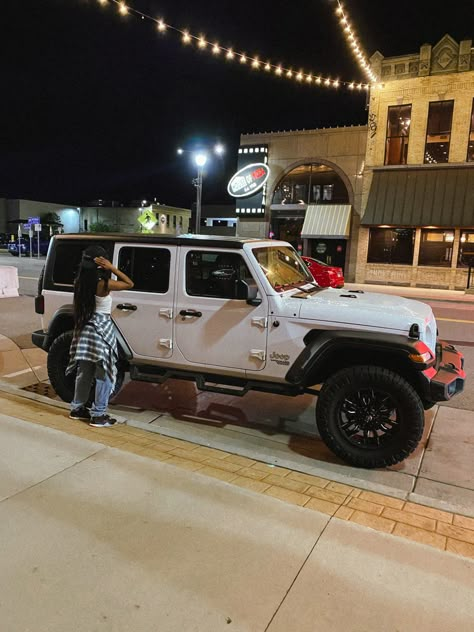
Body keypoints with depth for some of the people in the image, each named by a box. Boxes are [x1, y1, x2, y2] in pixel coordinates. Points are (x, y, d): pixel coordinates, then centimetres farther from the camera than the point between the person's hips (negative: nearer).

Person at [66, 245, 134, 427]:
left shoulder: (80, 282, 2)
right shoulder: (104, 284, -19)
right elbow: (129, 284, -10)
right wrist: (112, 268, -13)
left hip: (85, 329, 8)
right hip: (101, 331, -7)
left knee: (84, 372, 18)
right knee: (104, 375, 2)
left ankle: (77, 408, 29)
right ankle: (98, 415, 7)